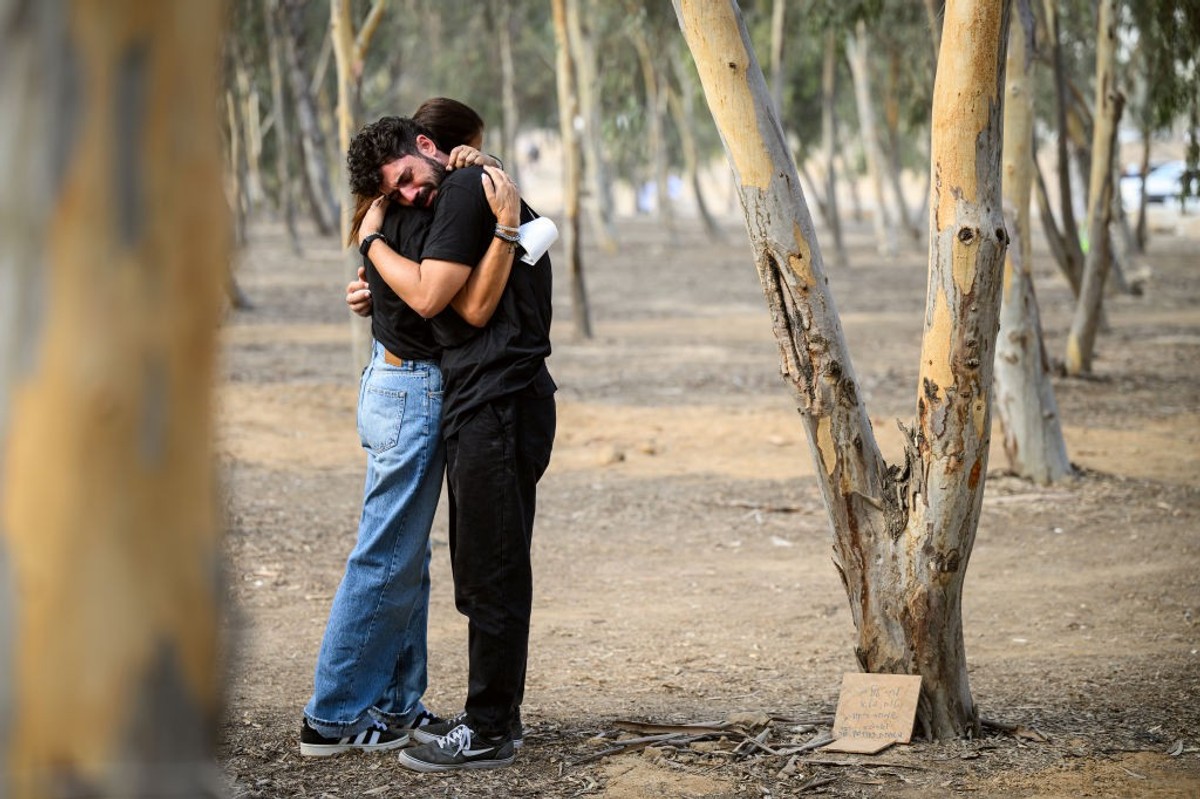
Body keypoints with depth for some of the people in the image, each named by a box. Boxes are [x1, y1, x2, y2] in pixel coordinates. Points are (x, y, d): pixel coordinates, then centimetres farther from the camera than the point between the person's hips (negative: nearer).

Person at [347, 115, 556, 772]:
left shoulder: (465, 188, -11)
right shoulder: (490, 188, 21)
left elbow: (429, 296, -16)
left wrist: (372, 240, -2)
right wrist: (378, 294, 20)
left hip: (498, 403, -11)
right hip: (489, 404, 11)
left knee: (491, 570, -6)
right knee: (485, 569, 15)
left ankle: (488, 732, -1)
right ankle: (493, 715, 23)